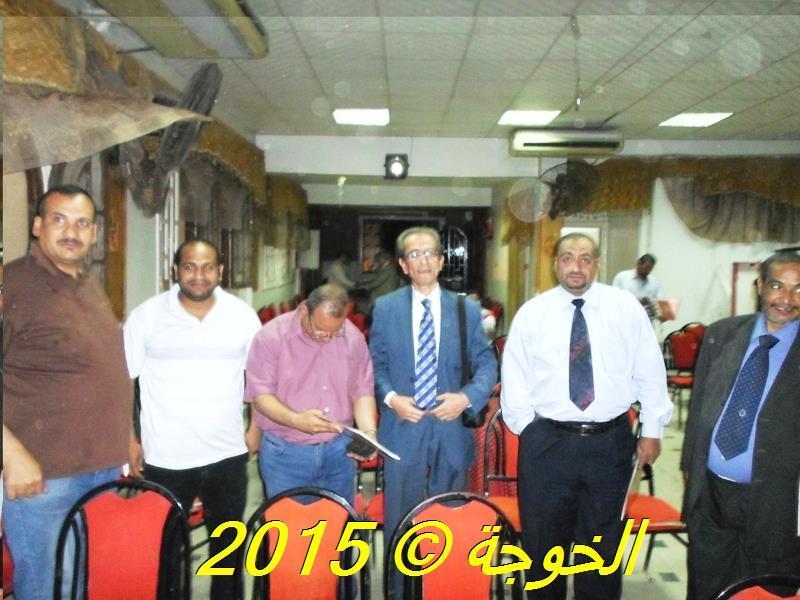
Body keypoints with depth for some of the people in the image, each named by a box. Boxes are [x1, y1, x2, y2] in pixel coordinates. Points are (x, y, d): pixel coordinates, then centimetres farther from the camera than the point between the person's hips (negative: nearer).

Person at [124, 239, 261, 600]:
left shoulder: (242, 316, 0)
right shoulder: (146, 316, -5)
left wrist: (256, 428, 1)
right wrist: (128, 441, -6)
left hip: (228, 454, 2)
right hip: (164, 457, -2)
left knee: (228, 542, 18)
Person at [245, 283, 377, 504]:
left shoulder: (353, 337, -2)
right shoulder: (271, 336, -12)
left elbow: (362, 390, 2)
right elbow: (260, 393, -13)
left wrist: (369, 433, -14)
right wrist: (296, 420, -30)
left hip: (339, 451, 3)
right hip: (285, 452, -3)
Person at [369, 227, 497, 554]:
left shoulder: (467, 309, 2)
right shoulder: (385, 308, 2)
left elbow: (486, 363, 2)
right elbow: (376, 364, 4)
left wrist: (467, 397, -14)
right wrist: (390, 398, -12)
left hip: (452, 428, 1)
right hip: (402, 427, 0)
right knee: (400, 518, 11)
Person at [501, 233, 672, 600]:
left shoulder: (626, 308, 0)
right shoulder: (531, 313, 0)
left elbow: (650, 372, 3)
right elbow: (514, 379, 4)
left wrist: (652, 430, 3)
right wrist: (528, 429, 0)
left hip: (611, 442, 1)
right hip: (547, 443, 0)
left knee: (603, 542, 15)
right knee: (543, 542, 12)